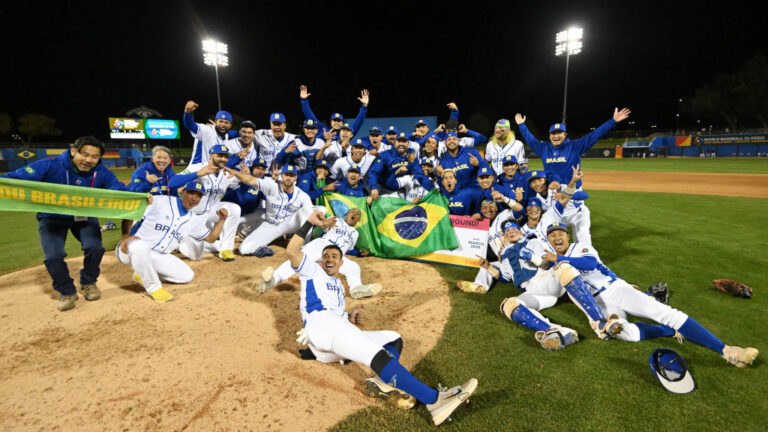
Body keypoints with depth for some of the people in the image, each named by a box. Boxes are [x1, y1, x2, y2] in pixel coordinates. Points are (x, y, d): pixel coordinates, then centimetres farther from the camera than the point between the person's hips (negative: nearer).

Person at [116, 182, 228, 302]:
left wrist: (222, 219, 2)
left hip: (158, 257, 6)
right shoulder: (159, 201, -8)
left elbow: (211, 238, 14)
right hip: (131, 250, -6)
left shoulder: (195, 219, 9)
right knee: (139, 246, -41)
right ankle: (153, 288, -20)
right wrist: (127, 236, -20)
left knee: (187, 276, -6)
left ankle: (144, 274, 13)